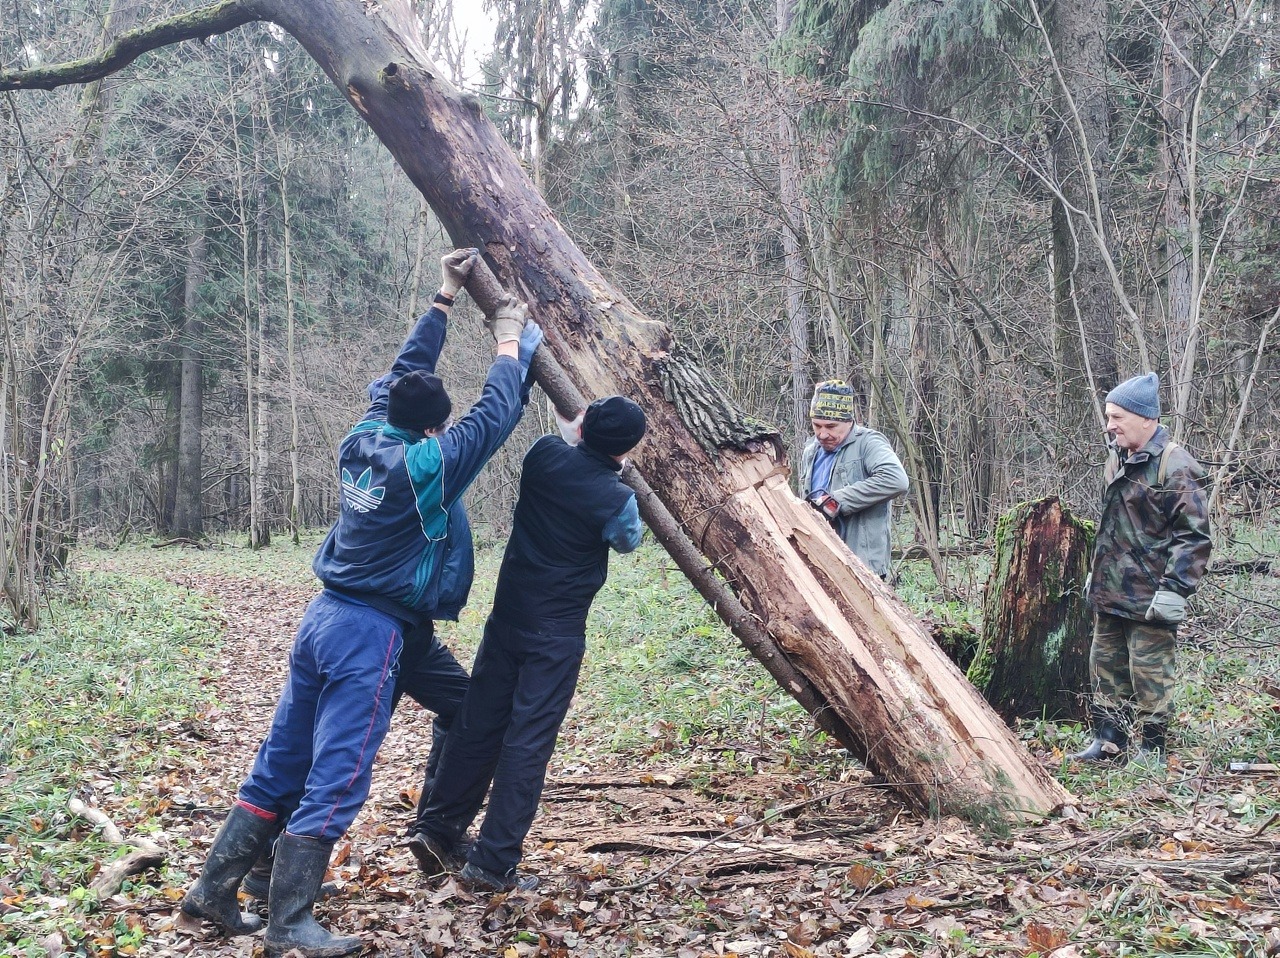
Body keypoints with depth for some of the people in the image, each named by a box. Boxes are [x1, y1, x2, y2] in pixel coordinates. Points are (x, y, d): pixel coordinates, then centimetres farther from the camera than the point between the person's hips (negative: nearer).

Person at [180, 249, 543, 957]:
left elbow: (405, 371, 17)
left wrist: (445, 299, 21)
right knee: (334, 782, -3)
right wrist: (510, 341, 7)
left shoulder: (365, 439, 3)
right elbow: (496, 414, -8)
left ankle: (213, 889, 22)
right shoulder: (426, 466, -16)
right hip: (371, 633, -8)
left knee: (281, 764, 15)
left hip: (325, 616, 8)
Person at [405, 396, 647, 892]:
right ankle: (493, 862, 2)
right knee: (528, 742, 0)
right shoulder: (616, 499, -14)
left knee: (478, 725, 14)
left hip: (507, 617, 5)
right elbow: (627, 540, 9)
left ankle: (436, 829, 19)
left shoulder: (544, 454, -4)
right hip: (557, 633, -5)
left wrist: (576, 433, 22)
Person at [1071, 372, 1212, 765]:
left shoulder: (1174, 466, -16)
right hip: (1109, 594, 9)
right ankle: (1108, 739, 27)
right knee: (1106, 666, 15)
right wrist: (1096, 572, 23)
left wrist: (1174, 588, -21)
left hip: (1148, 598, -9)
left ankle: (1152, 749, 15)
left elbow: (1193, 534, -18)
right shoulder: (1117, 459, 11)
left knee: (1149, 673, 1)